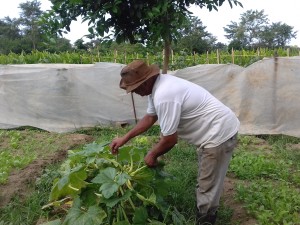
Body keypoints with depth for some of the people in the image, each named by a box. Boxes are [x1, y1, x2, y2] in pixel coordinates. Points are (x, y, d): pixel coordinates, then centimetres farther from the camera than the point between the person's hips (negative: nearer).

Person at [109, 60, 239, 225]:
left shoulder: (164, 96, -30)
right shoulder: (158, 85, 2)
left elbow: (170, 139, -23)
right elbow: (149, 117, 16)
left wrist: (152, 155, -3)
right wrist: (124, 139, 15)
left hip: (219, 134, -11)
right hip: (214, 131, 11)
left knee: (207, 188, 0)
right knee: (206, 183, 26)